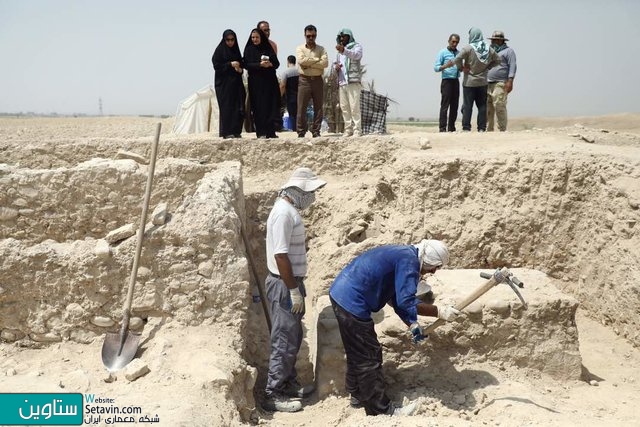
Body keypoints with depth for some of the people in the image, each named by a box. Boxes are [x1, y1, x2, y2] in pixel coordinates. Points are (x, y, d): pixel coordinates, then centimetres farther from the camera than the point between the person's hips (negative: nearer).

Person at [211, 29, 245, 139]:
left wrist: (240, 69, -3)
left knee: (238, 107, 0)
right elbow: (216, 66, -9)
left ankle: (236, 131, 6)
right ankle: (227, 132, -4)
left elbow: (241, 64, 20)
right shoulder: (219, 50, -3)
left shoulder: (236, 51, 14)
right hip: (224, 83, -6)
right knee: (226, 107, -7)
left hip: (235, 83, 6)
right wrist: (230, 64, -19)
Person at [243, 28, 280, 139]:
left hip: (269, 81, 2)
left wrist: (270, 64, -16)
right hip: (256, 82, -2)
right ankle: (261, 133, -3)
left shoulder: (268, 48, 11)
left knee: (270, 106, -1)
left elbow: (277, 63, 5)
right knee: (259, 107, -6)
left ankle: (270, 132, 3)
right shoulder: (249, 49, 6)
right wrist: (260, 65, -19)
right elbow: (247, 65, -5)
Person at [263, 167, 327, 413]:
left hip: (292, 283, 10)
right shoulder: (283, 213, -21)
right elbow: (280, 255, -24)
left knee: (293, 338, 18)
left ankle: (289, 383, 30)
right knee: (285, 341, -3)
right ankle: (273, 395, 6)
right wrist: (293, 290, -21)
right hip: (284, 286, -10)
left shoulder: (291, 209, 11)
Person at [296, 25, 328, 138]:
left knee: (318, 108, 2)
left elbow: (325, 63, -8)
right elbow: (301, 61, -13)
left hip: (318, 80, 2)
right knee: (301, 108, -4)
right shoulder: (300, 48, 7)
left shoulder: (321, 49, 9)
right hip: (304, 80, -2)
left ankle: (316, 132, 9)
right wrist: (317, 60, -8)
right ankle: (301, 132, 0)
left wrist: (309, 64, -11)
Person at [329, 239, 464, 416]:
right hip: (351, 302, -10)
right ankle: (381, 410, 9)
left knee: (358, 353, 23)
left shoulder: (403, 255, 17)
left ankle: (358, 394, 37)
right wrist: (439, 311, -14)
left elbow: (398, 298, 21)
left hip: (341, 293, 10)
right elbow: (406, 303, -22)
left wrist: (412, 325, 15)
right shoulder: (409, 261, -14)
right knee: (369, 357, 0)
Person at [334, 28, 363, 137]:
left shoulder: (357, 46, 3)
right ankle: (348, 130, 8)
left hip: (353, 81, -7)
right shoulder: (340, 52, 25)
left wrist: (344, 50, -39)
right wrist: (336, 67, 6)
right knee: (344, 107, 3)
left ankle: (357, 130, -10)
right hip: (342, 82, 7)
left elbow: (356, 55, -19)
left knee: (354, 107, -11)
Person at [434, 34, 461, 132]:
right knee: (445, 105, -9)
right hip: (447, 80, -6)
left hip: (456, 81, 6)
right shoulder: (443, 52, 0)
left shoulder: (459, 53, 16)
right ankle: (443, 128, -11)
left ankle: (451, 127, 10)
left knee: (454, 106, 5)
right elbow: (436, 68, -6)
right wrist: (445, 66, -25)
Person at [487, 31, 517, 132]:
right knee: (488, 108, 2)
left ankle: (502, 130, -11)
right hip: (487, 84, 7)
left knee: (499, 106, -14)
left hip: (500, 84, -7)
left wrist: (510, 81, -18)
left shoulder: (508, 51, 4)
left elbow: (513, 66, -6)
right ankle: (489, 129, 7)